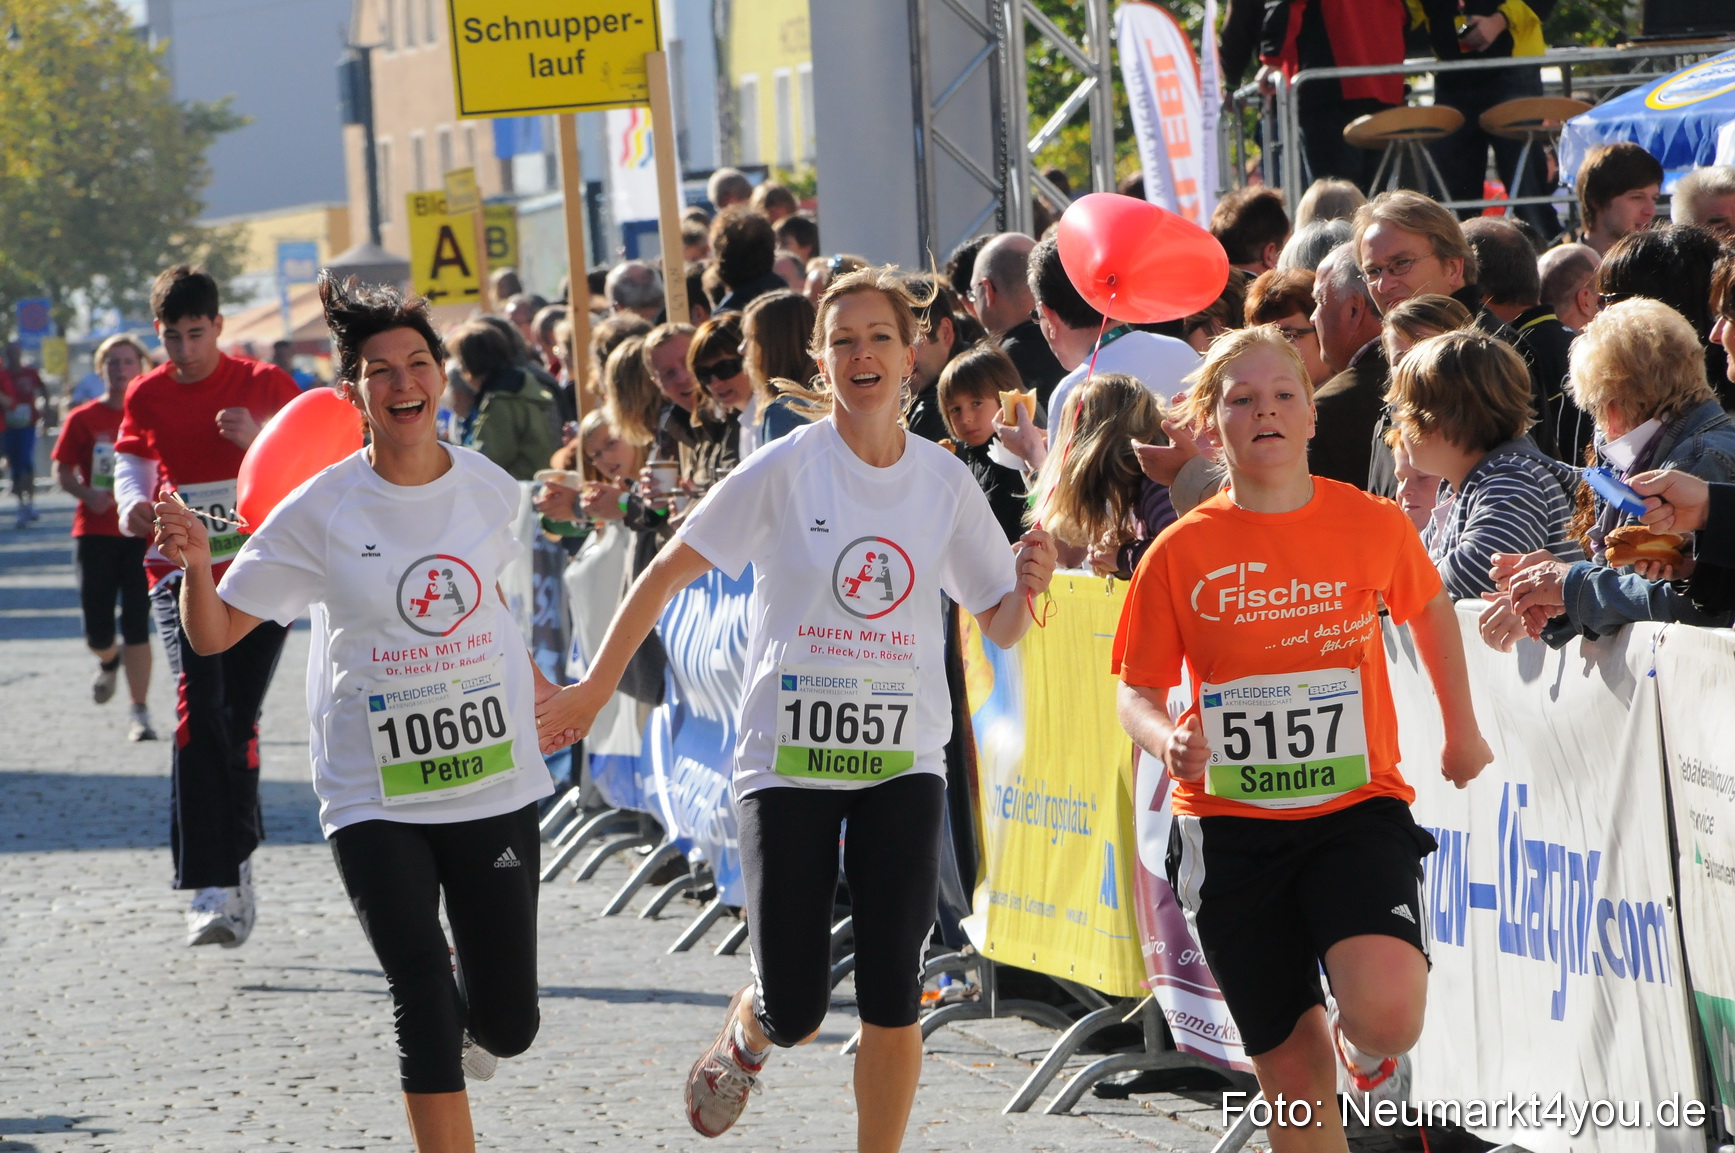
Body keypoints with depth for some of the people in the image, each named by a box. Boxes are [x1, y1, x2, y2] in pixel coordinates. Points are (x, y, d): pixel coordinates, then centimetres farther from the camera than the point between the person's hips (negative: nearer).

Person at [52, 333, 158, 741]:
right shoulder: (84, 419, 2)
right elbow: (61, 470, 3)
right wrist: (86, 493, -16)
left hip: (141, 533, -1)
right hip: (95, 532, 1)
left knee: (137, 626, -7)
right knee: (97, 631, 2)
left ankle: (139, 713, 0)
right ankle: (109, 661, 40)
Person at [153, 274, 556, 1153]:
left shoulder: (488, 487, 1)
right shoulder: (321, 511, -9)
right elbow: (213, 635, -7)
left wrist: (534, 681, 21)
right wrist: (195, 566, -25)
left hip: (492, 777, 3)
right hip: (374, 794, -3)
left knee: (506, 1025, 5)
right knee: (424, 1006, -12)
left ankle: (457, 1043, 42)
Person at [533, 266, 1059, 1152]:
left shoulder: (945, 482, 3)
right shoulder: (785, 469, -7)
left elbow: (999, 628, 9)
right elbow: (670, 572, -1)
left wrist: (1027, 589, -13)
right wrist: (597, 686, 0)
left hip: (901, 760, 2)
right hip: (788, 758, -2)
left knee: (893, 996, -6)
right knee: (793, 1015, -2)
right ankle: (744, 1034, 35)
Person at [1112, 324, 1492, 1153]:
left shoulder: (1374, 525, -1)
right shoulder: (1182, 552, -3)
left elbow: (1430, 608, 19)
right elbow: (1137, 691, 3)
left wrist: (1461, 729, 26)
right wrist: (1167, 741, -19)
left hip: (1356, 810, -1)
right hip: (1230, 827, 1)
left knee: (1389, 1015, -26)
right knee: (1295, 1076, 5)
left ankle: (1365, 1040, 12)